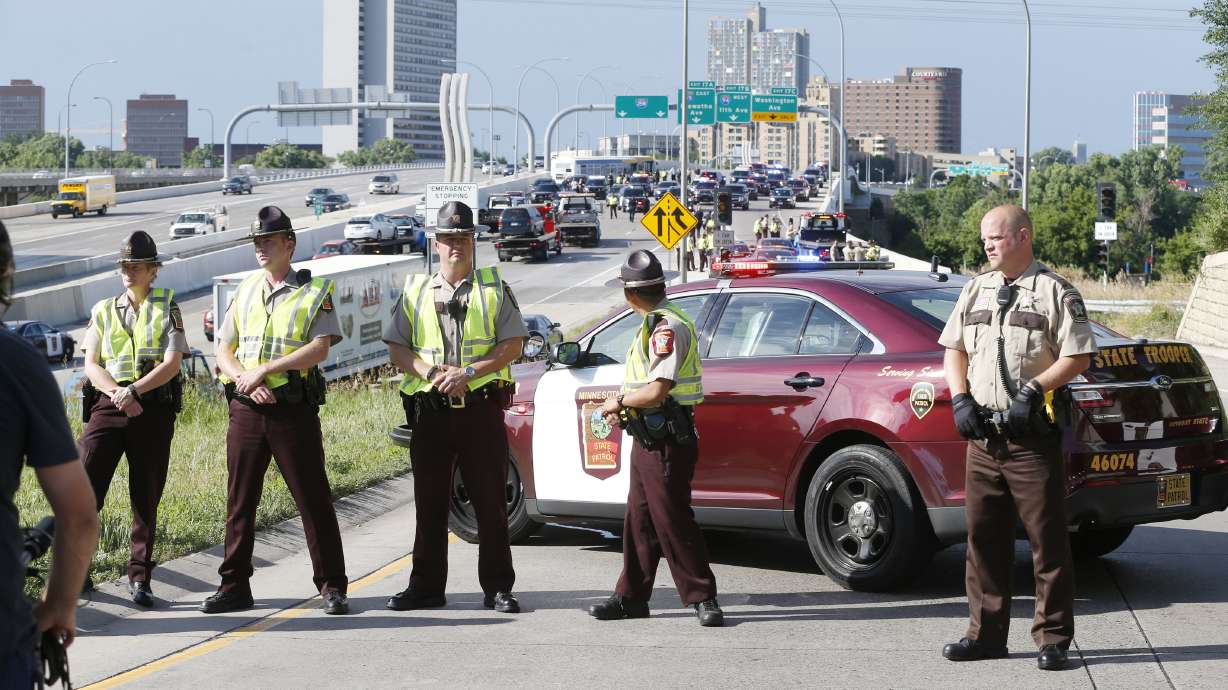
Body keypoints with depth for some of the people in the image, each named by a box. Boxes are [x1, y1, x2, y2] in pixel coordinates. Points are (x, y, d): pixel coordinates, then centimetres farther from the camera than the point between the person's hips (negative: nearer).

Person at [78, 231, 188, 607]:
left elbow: (171, 364, -5)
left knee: (146, 497, 3)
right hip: (107, 405, 2)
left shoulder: (167, 307, 6)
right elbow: (91, 365, 6)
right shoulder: (103, 310, 14)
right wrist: (117, 393, -13)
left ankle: (139, 578, 11)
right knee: (85, 487, -11)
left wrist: (134, 391, -19)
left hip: (153, 407, -1)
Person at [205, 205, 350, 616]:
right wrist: (244, 379, -8)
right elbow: (223, 349, 13)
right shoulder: (245, 291, 15)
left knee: (314, 500, -2)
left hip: (294, 409, -4)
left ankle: (332, 586, 4)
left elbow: (319, 348, -12)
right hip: (247, 409, 5)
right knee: (240, 501, 6)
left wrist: (265, 368, -17)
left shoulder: (314, 292, 1)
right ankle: (234, 587, 13)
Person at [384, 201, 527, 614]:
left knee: (491, 502, -1)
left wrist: (469, 372, -13)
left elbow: (512, 345, 0)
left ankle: (498, 588, 5)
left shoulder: (495, 289, 7)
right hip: (430, 409, 2)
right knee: (430, 503, 6)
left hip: (481, 406, -2)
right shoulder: (416, 291, 12)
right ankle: (426, 587, 13)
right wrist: (430, 372, -9)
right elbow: (396, 348, 9)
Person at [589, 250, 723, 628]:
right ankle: (631, 597, 21)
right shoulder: (655, 323, 15)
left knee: (672, 520, -7)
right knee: (640, 520, 14)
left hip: (666, 441, -10)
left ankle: (702, 598, -1)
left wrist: (619, 401, -10)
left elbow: (657, 390, -24)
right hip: (650, 438, 10)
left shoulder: (668, 326, -18)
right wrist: (623, 406, 13)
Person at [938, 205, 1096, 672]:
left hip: (1032, 437, -5)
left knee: (1047, 540, -2)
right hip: (982, 435, 6)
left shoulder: (1056, 292, -2)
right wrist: (960, 400, 3)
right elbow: (953, 348, 18)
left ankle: (1053, 638, 4)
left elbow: (1077, 357, -6)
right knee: (983, 536, 8)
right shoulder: (976, 290, 16)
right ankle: (986, 633, 16)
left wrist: (1034, 389, -17)